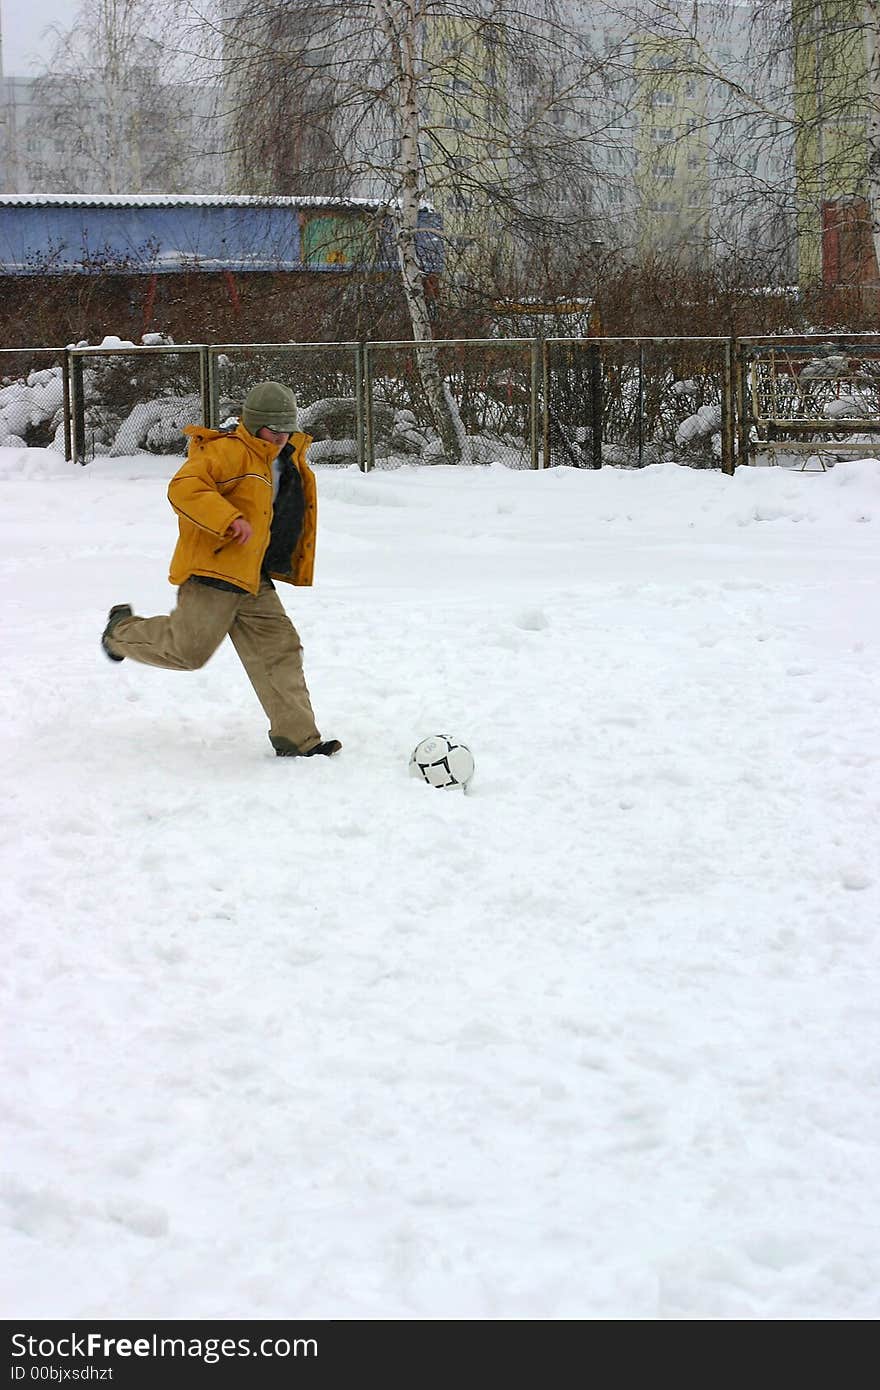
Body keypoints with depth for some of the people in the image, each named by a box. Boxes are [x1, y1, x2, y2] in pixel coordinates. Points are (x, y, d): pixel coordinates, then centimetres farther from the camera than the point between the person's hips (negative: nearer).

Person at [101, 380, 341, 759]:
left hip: (253, 580, 8)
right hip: (212, 572, -8)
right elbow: (184, 487, -25)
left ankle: (296, 738, 2)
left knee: (278, 649, 1)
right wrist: (230, 521, -31)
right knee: (189, 649, -4)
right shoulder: (228, 452, -13)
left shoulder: (288, 463, 17)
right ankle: (122, 631, 23)